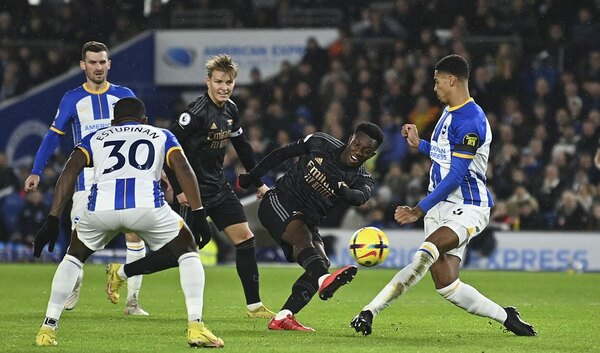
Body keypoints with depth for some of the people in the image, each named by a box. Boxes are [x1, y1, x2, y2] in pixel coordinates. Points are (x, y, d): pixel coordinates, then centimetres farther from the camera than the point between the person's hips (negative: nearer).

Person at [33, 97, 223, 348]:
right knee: (188, 253, 22)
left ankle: (48, 328, 21)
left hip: (101, 209, 2)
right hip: (147, 206, -1)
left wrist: (52, 220, 10)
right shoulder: (161, 136, 30)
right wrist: (198, 214, 7)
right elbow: (183, 169, 11)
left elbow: (69, 173, 15)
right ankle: (195, 326, 6)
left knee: (74, 257, 30)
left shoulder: (95, 139, 31)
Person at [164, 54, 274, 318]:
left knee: (245, 239, 4)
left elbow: (242, 147, 19)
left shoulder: (230, 110, 5)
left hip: (218, 186, 8)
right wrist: (178, 189, -21)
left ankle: (254, 305, 9)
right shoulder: (197, 111, -19)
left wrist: (259, 182, 20)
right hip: (193, 188, -8)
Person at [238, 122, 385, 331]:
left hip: (307, 222, 5)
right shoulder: (321, 143, -5)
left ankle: (282, 319, -16)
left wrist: (343, 191, -51)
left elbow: (359, 197, -27)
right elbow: (281, 154, 7)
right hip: (279, 203, -5)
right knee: (303, 236, -32)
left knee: (321, 262, -16)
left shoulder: (362, 180, -2)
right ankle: (324, 279, -62)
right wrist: (251, 177, 10)